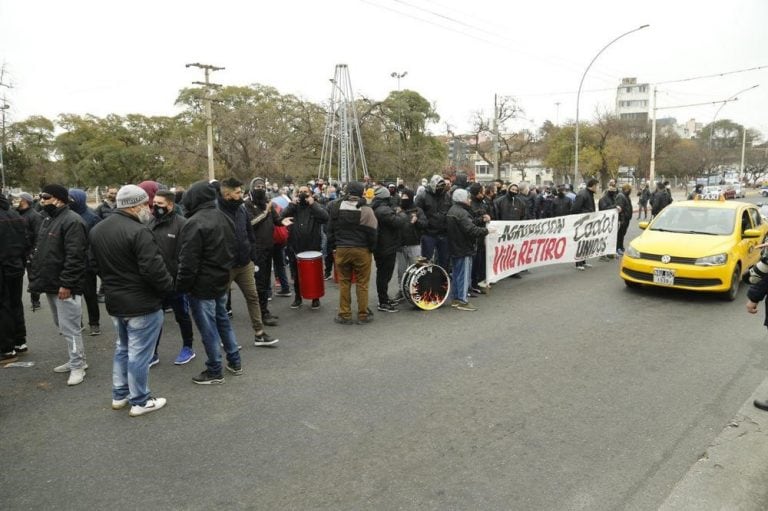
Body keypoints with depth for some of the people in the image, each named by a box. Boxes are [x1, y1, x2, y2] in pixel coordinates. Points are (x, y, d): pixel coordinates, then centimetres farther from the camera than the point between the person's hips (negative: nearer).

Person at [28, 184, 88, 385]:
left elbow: (74, 256, -23)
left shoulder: (72, 221, -17)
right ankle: (76, 360, 29)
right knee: (61, 326, 17)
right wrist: (36, 278, 16)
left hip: (65, 287, -10)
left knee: (69, 328, -4)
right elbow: (40, 252, 22)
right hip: (51, 284, 10)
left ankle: (78, 366, 6)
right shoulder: (48, 220, 15)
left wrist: (66, 284, -25)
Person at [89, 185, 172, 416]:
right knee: (139, 352, 2)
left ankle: (119, 395, 32)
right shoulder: (138, 231, -22)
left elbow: (96, 264, 15)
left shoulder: (97, 230, 7)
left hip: (114, 301, 9)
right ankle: (140, 401, 14)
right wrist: (169, 286, -8)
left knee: (122, 348, 22)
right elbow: (154, 269, -25)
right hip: (142, 303, -9)